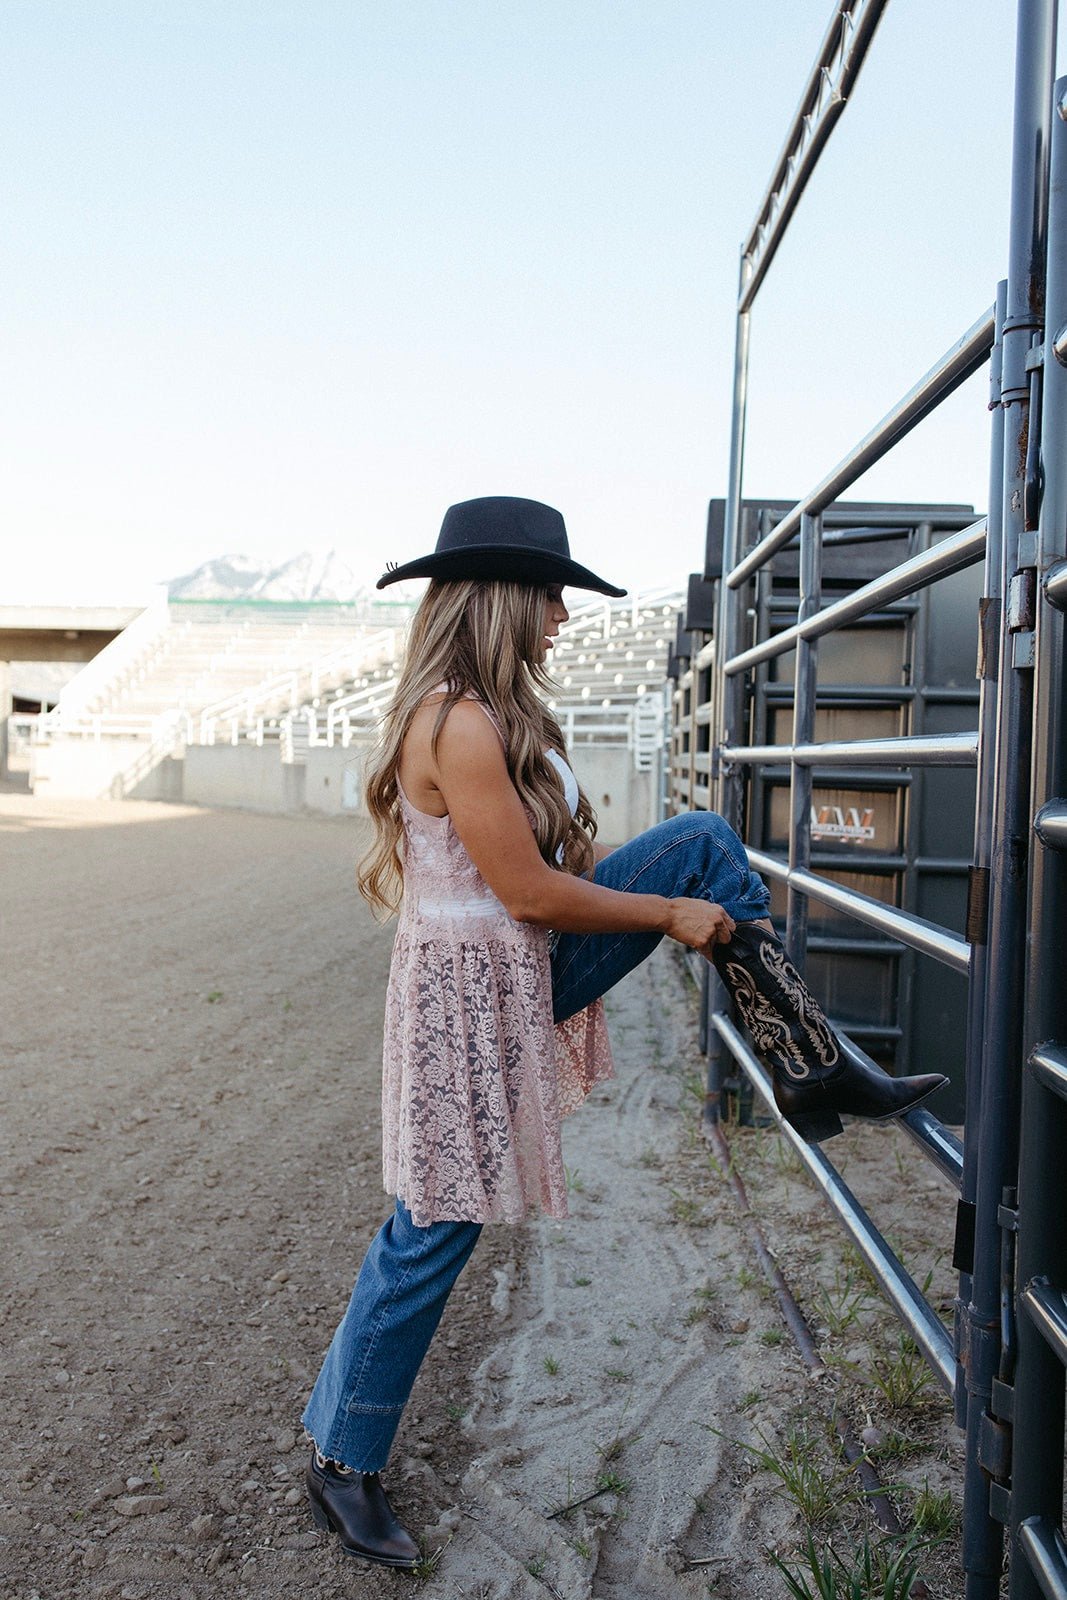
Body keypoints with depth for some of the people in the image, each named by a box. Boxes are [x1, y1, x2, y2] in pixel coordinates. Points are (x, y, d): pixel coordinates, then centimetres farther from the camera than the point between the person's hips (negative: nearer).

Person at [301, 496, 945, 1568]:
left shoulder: (478, 710, 6)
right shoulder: (459, 725, -24)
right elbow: (530, 892, -23)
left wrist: (687, 894, 11)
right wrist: (670, 915, -10)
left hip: (530, 966, 9)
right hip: (470, 989, -9)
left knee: (704, 842, 3)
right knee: (436, 1231, 4)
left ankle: (813, 1071, 6)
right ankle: (340, 1463, 27)